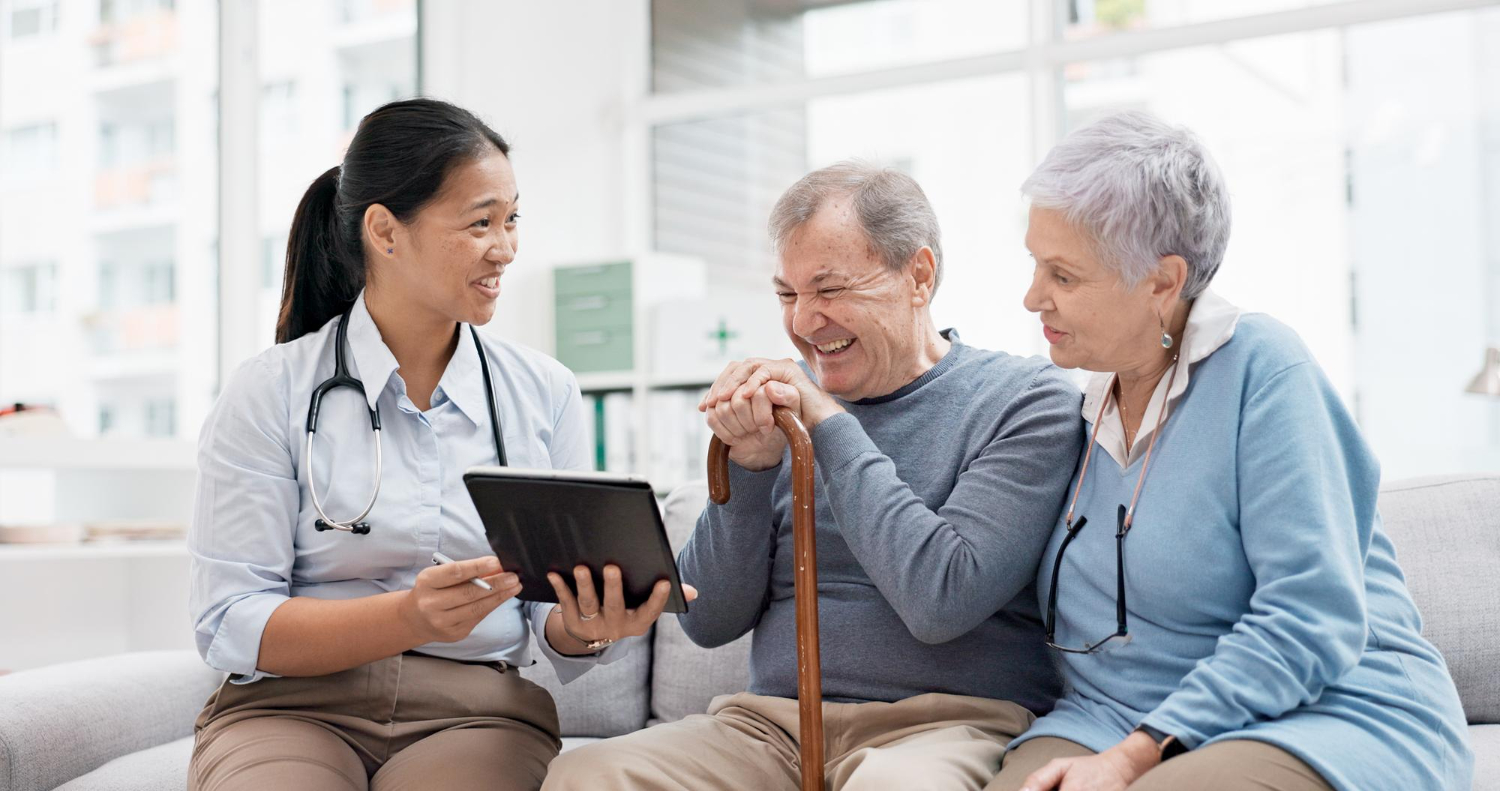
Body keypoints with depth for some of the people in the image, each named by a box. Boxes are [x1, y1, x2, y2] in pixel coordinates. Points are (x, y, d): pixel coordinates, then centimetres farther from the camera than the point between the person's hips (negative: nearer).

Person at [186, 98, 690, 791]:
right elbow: (230, 628, -7)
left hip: (475, 714, 1)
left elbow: (555, 636, 9)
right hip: (293, 708, -1)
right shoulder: (270, 393, -1)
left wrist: (584, 627, -16)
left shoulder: (546, 395, 8)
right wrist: (412, 617, -22)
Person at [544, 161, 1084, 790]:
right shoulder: (784, 400, 11)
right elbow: (708, 621, 9)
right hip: (770, 722, 4)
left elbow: (941, 602, -16)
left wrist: (829, 422, -11)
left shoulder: (1026, 400, -1)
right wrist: (749, 463, -6)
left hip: (948, 722, -3)